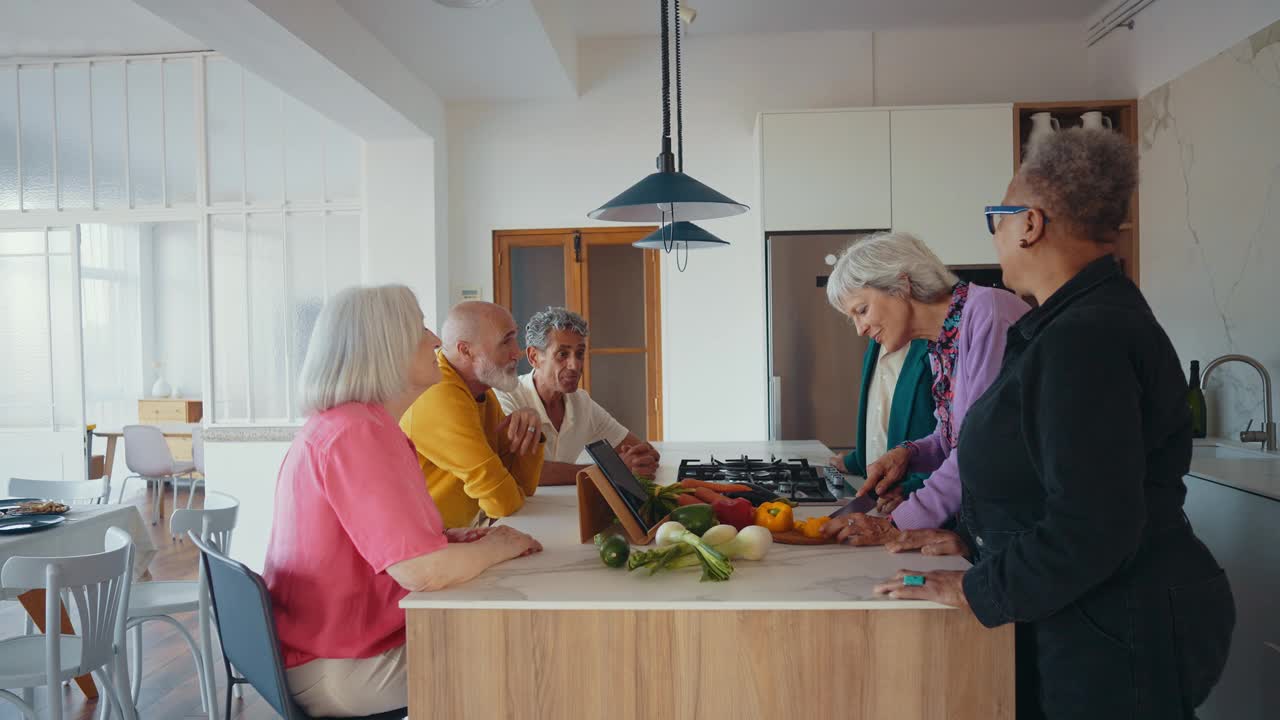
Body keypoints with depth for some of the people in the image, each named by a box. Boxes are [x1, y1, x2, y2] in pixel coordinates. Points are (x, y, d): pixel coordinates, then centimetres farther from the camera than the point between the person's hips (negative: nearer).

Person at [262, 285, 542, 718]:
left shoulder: (337, 423, 7)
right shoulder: (358, 433, -26)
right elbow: (423, 571, -31)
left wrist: (453, 537, -1)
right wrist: (497, 547, -13)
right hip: (337, 669, -9)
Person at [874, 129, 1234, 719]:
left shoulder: (1085, 339, -26)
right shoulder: (1075, 322, 8)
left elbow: (1088, 529, -30)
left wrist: (975, 590, -19)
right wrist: (974, 540, 13)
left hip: (1118, 646, -9)